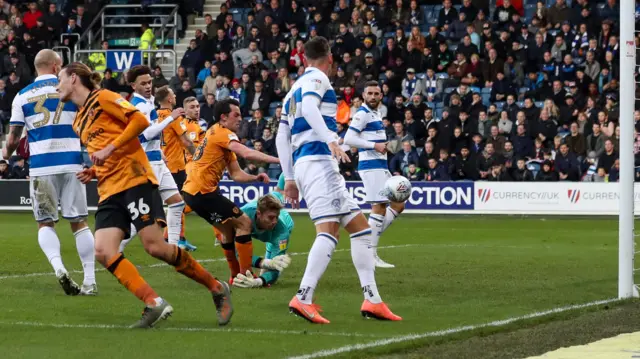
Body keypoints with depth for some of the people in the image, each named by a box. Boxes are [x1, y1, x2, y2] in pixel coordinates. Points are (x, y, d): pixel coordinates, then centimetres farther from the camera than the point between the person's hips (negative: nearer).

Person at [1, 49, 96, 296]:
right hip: (71, 163, 0)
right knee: (79, 222, 6)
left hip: (41, 166, 0)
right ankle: (89, 281, 3)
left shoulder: (22, 96, 5)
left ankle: (58, 266, -17)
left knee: (45, 223, 10)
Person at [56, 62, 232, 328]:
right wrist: (92, 173, 11)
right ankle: (154, 304, -15)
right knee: (103, 251, -14)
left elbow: (140, 120, -11)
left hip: (134, 178, -8)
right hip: (109, 191, 8)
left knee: (155, 247, -15)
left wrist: (110, 148, -16)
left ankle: (216, 288, 2)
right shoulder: (79, 122, 23)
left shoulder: (102, 98, -1)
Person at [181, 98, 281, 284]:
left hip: (192, 191, 10)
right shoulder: (221, 133, -10)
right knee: (244, 222, -6)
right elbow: (247, 153, -26)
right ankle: (245, 274, -6)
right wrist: (278, 160, -25)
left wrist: (256, 178, -1)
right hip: (202, 191, -10)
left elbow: (236, 174, 16)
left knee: (229, 228, 20)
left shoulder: (222, 137, 20)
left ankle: (236, 275, 25)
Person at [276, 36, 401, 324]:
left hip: (301, 163, 10)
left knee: (360, 227, 9)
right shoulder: (316, 79, 1)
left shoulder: (294, 89, 26)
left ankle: (371, 300, 3)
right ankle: (303, 298, -31)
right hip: (318, 160, -10)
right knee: (329, 230, -20)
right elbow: (309, 108, -20)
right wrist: (331, 141, -31)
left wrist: (290, 179, 23)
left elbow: (282, 137, 24)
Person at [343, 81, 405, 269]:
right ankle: (370, 254, -10)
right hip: (371, 166, -10)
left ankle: (370, 238, 9)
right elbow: (349, 139, -18)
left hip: (380, 166, 10)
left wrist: (383, 146, 14)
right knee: (379, 207, -11)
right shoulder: (363, 114, -10)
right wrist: (375, 146, -20)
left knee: (398, 205, 9)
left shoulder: (375, 114, 17)